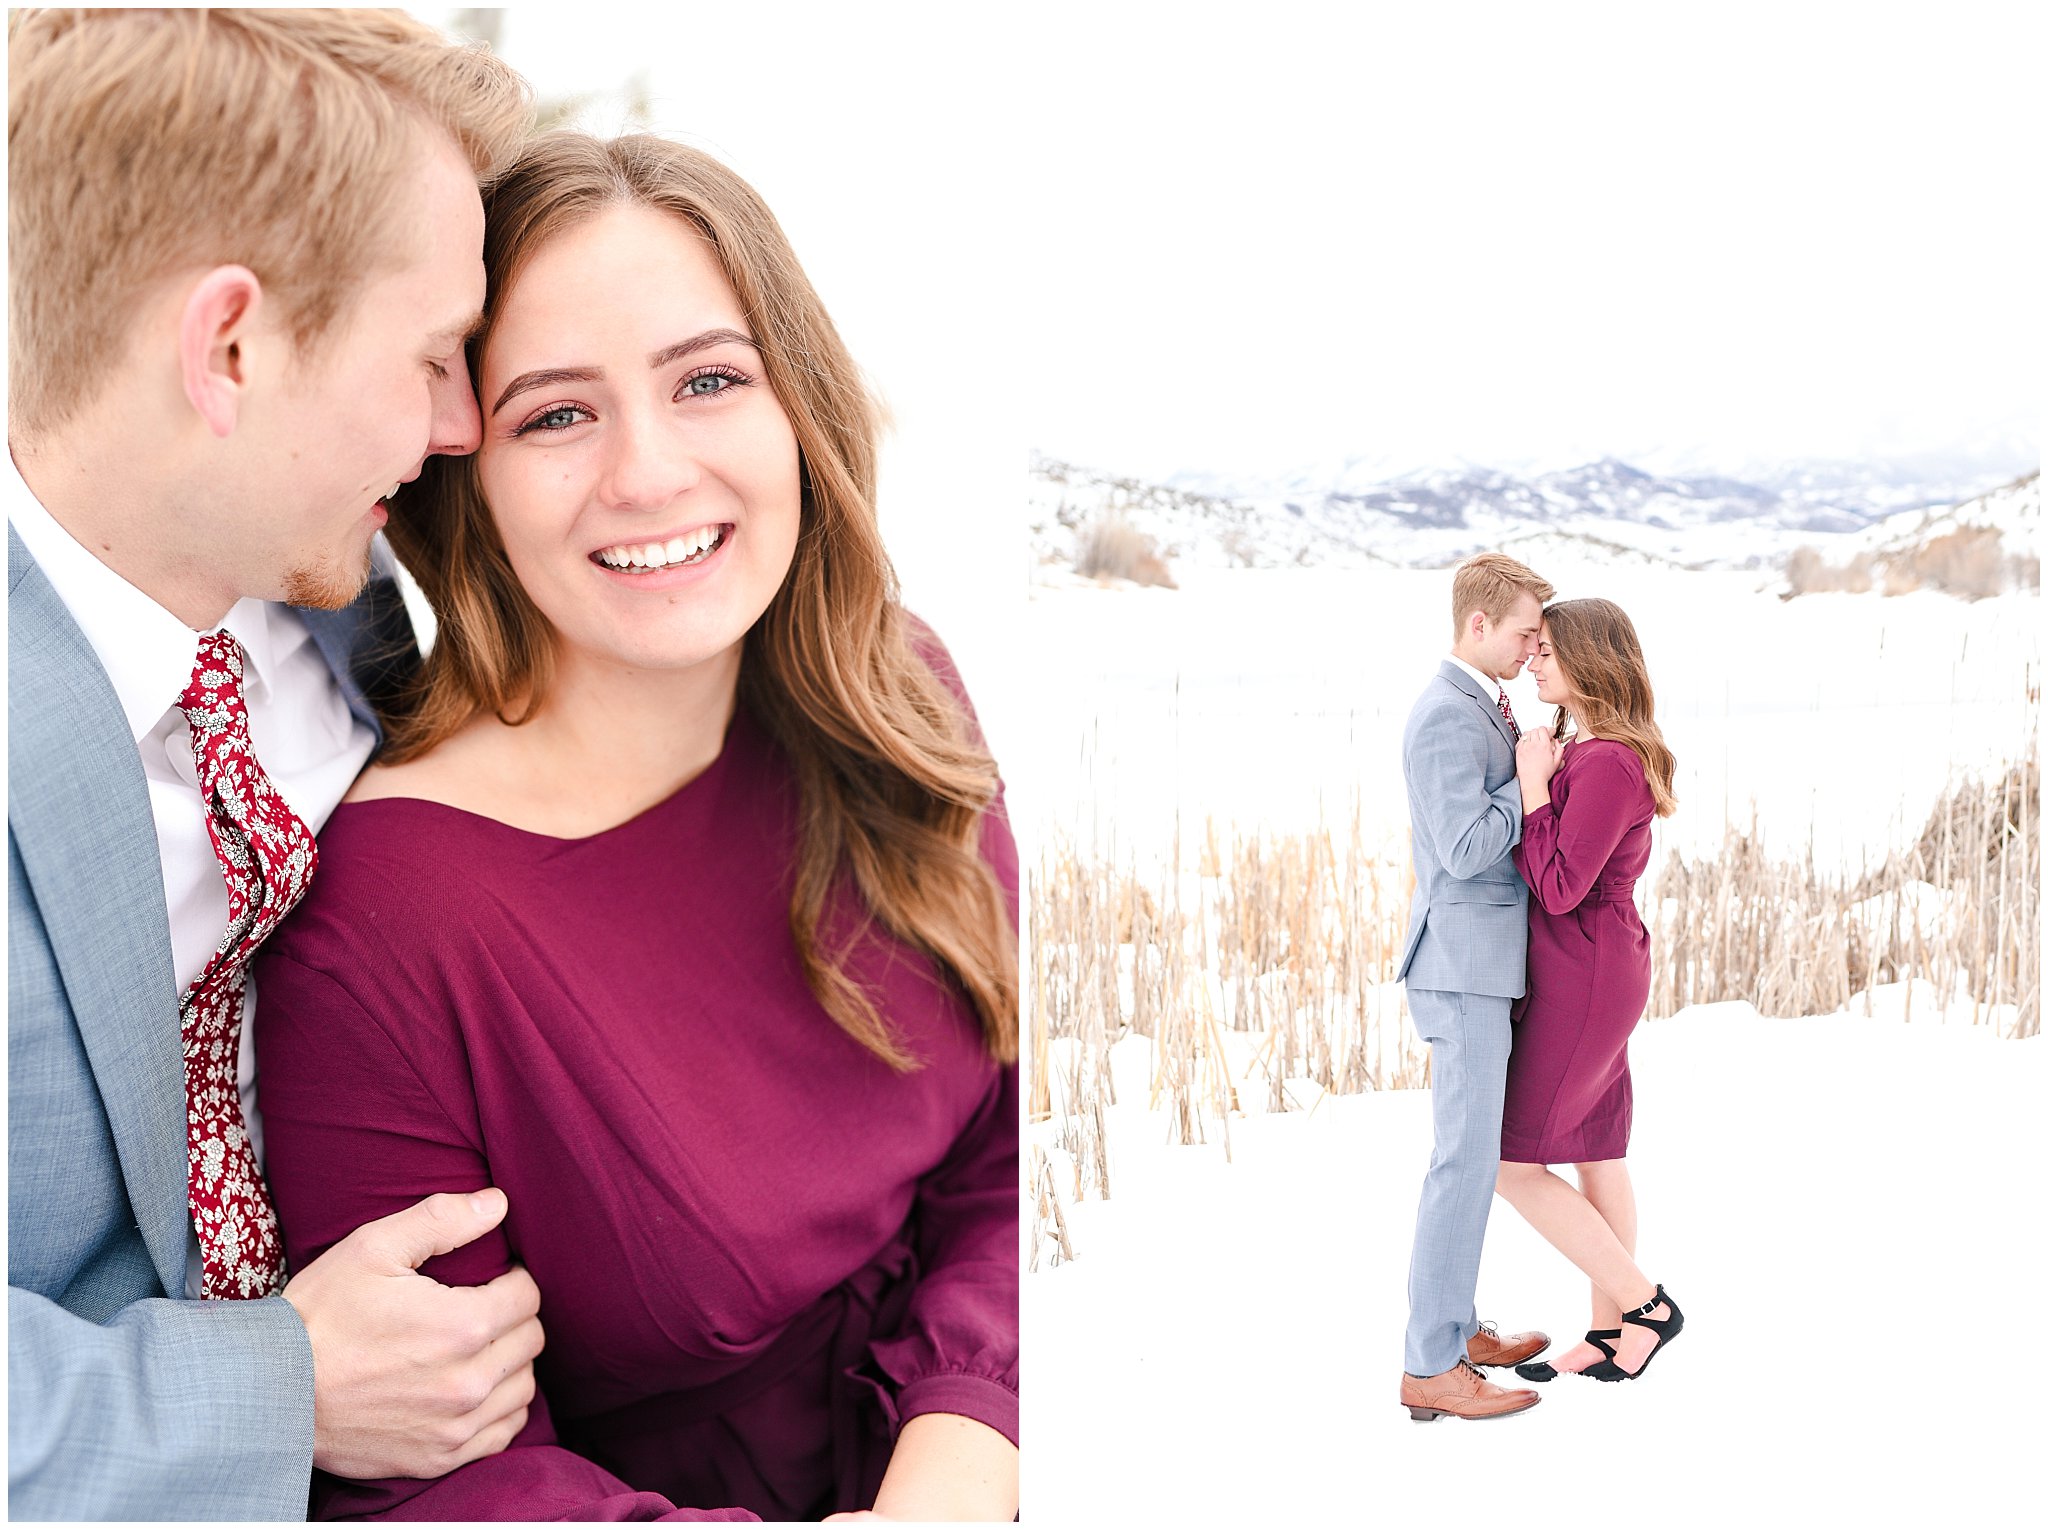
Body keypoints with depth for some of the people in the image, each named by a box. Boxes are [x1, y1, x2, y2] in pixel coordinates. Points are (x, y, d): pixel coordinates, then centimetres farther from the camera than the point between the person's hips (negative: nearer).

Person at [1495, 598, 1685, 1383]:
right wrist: (1527, 766, 7)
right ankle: (1609, 1335, 21)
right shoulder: (1582, 749, 8)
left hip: (1584, 978, -10)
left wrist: (1531, 782, -18)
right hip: (1582, 972, 10)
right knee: (1595, 1153, 13)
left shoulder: (1608, 763, -22)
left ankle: (1645, 1304, 6)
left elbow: (1558, 888, -23)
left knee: (1511, 1162, -2)